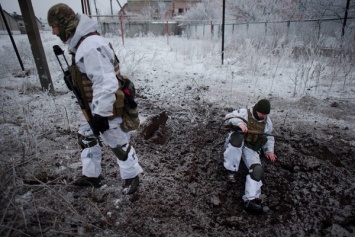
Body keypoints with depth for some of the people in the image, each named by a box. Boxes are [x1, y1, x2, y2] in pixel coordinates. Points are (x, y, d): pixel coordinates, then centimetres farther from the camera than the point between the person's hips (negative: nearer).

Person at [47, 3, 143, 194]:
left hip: (106, 107, -11)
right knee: (85, 137, 22)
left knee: (118, 143, 6)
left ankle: (131, 176, 29)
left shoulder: (91, 46, -26)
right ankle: (92, 175, 39)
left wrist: (101, 114, -26)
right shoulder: (82, 42, 9)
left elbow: (105, 83, -30)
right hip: (95, 106, 11)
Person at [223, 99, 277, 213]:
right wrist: (240, 123, -32)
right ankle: (231, 170, -28)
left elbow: (269, 138, 23)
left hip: (251, 148, 3)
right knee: (237, 135, -39)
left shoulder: (267, 122, 12)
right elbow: (229, 117, -14)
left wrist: (269, 150, 5)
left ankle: (250, 200, -27)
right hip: (235, 145, -3)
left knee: (257, 169, -23)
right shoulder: (244, 113, -3)